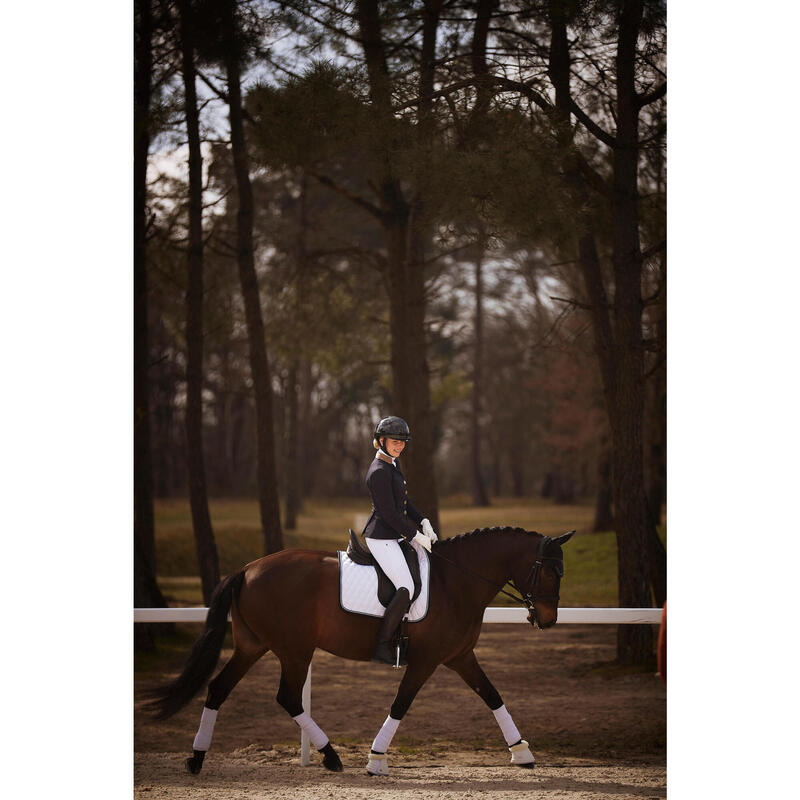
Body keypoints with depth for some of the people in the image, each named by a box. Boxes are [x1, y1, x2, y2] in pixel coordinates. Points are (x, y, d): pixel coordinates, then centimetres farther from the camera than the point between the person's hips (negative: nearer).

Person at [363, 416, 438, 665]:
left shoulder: (391, 465, 14)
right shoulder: (379, 471, -18)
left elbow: (404, 503, 20)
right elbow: (389, 513, -20)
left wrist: (424, 523, 6)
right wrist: (416, 536, -15)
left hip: (393, 537, 11)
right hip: (381, 538, -11)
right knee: (406, 588, -19)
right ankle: (382, 646, -16)